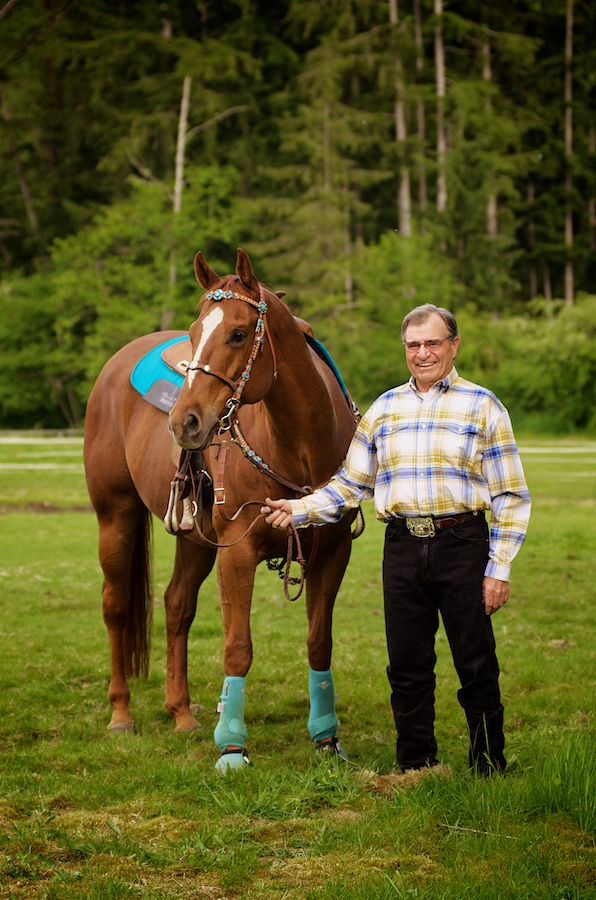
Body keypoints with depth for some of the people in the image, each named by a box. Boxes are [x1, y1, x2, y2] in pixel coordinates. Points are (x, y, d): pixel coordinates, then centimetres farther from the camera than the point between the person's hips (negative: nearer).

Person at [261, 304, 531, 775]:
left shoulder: (482, 406, 2)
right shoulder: (384, 408, 13)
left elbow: (510, 496, 0)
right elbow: (350, 484, 16)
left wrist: (499, 568, -7)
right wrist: (298, 511, 1)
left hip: (462, 545, -3)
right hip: (402, 546, 3)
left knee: (477, 666, 0)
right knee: (407, 667, 7)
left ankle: (490, 769, 12)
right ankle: (416, 768, 19)